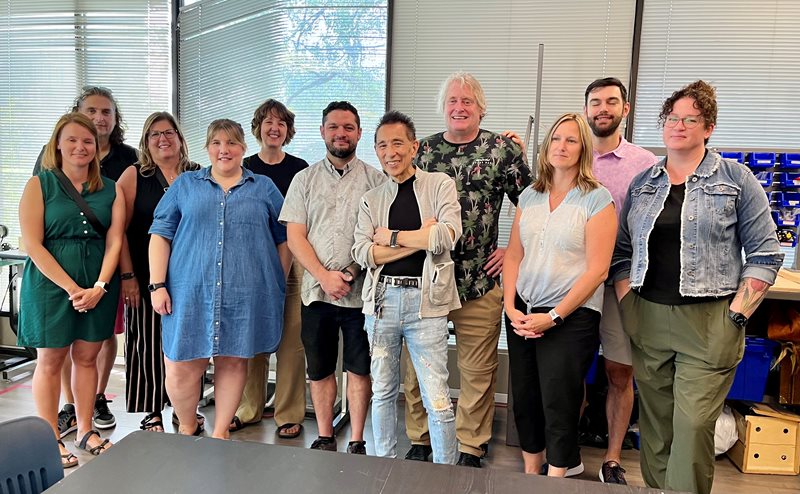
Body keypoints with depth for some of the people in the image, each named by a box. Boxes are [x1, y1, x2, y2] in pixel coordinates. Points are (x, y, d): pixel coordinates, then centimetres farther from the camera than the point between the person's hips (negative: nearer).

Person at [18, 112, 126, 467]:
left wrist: (99, 286, -13)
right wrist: (72, 288, -15)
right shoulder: (40, 185, -2)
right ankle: (51, 440, 18)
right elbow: (33, 244, -9)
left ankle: (86, 431, 25)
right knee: (50, 360, 6)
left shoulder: (111, 190, 6)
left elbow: (114, 242, 1)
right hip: (51, 281, -2)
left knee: (87, 357, 11)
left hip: (98, 285, 3)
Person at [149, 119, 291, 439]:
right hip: (191, 293, 0)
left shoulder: (264, 188, 12)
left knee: (233, 362, 8)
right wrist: (157, 285, -1)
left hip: (246, 296, 0)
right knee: (181, 368, -1)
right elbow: (160, 235, 8)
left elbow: (284, 240, 12)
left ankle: (220, 434, 25)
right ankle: (187, 429, 25)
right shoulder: (185, 184, 12)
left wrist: (279, 285, 5)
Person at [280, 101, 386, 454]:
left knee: (359, 369, 5)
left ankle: (356, 442, 18)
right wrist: (324, 276, -11)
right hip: (316, 291, 2)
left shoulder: (375, 180, 3)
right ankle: (325, 438, 26)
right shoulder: (305, 180, 8)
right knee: (319, 369, 11)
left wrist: (354, 272, -13)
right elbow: (294, 236, 1)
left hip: (360, 291, -2)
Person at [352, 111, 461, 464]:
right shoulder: (371, 199, 12)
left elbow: (446, 237, -14)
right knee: (382, 392, 14)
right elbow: (361, 253, -2)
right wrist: (418, 240, -10)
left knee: (437, 401, -2)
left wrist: (392, 236, -6)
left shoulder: (440, 185, 3)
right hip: (382, 299, 4)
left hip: (425, 300, -3)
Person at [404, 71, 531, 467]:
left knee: (477, 371, 6)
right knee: (417, 367, 11)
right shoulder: (422, 150, 8)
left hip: (479, 282, -2)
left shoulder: (502, 150, 0)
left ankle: (470, 448, 24)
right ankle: (419, 441, 29)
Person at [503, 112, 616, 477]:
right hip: (522, 315, 5)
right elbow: (513, 256, 10)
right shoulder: (529, 196, 8)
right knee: (524, 400, 12)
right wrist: (510, 306, -3)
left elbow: (597, 270, -12)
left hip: (570, 317, -5)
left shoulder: (597, 199, -7)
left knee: (558, 407, 2)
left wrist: (553, 317, -14)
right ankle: (529, 475, 30)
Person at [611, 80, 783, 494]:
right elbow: (622, 253, 13)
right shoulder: (642, 183, 11)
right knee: (655, 424, 12)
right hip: (648, 320, 4)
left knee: (693, 426, -4)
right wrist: (628, 307, 3)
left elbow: (765, 255, -2)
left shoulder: (735, 178, 1)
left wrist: (736, 315, -8)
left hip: (708, 324, -3)